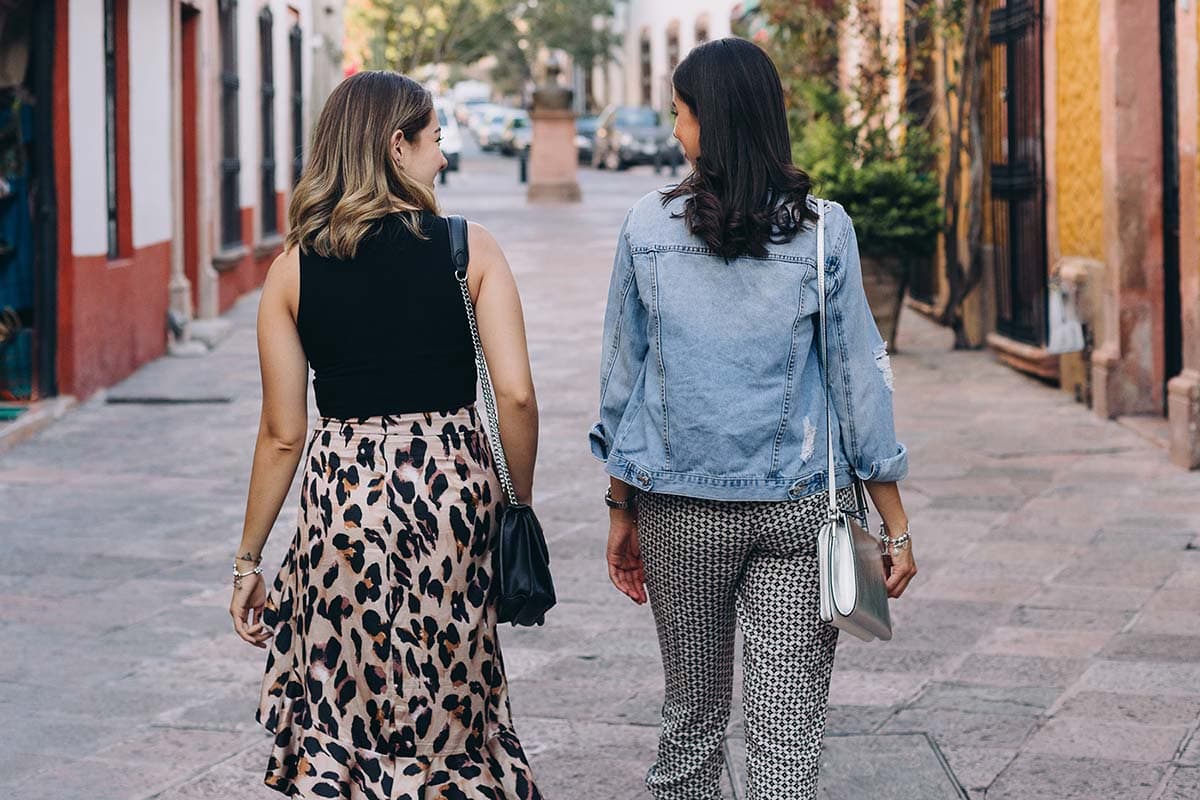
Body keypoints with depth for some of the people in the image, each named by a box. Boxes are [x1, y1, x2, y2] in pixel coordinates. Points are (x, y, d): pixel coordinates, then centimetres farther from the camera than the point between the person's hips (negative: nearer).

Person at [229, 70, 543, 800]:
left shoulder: (293, 269, 0)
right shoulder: (470, 249, -3)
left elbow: (282, 433, 1)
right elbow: (516, 394, -8)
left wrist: (249, 560, 9)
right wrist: (520, 503, 6)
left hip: (344, 492, 1)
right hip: (452, 485, 0)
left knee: (345, 712, 13)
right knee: (448, 702, 15)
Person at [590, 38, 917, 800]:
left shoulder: (648, 225, -2)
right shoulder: (823, 229, -4)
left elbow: (623, 377, 3)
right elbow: (859, 376, -2)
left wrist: (622, 511, 12)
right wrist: (895, 523, 5)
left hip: (679, 507, 1)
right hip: (800, 509, -1)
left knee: (693, 711, 16)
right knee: (790, 730, 1)